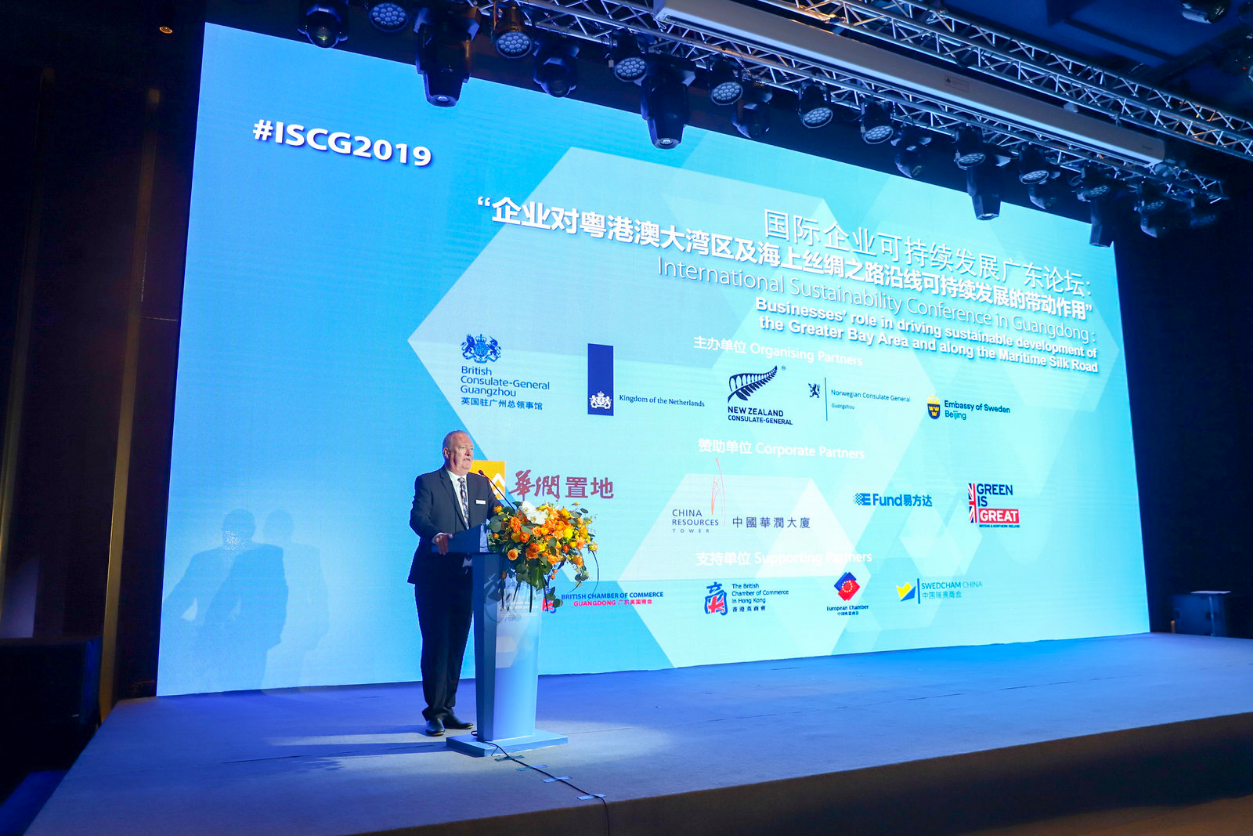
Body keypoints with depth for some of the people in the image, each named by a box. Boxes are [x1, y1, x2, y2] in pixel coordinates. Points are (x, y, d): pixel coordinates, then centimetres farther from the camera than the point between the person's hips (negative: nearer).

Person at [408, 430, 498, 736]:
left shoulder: (482, 484, 14)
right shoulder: (428, 482, -1)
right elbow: (417, 518, -15)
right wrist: (437, 535, -35)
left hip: (467, 577, 5)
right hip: (434, 578, -5)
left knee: (457, 645, 10)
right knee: (436, 644, -2)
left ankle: (448, 709, 21)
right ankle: (434, 713, 8)